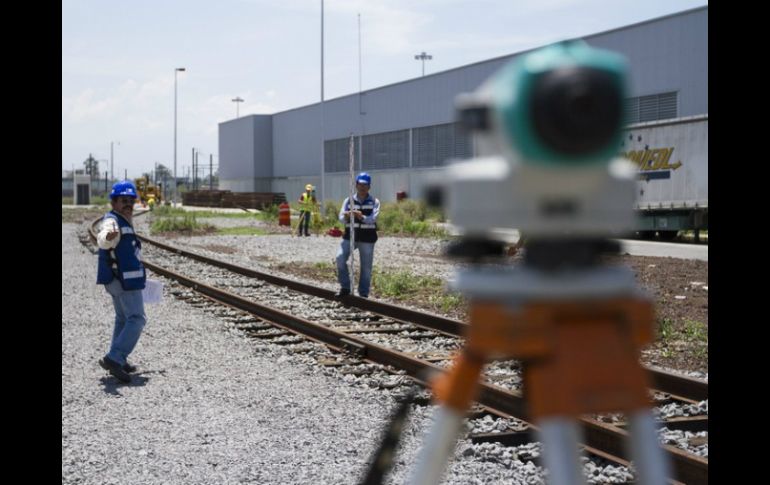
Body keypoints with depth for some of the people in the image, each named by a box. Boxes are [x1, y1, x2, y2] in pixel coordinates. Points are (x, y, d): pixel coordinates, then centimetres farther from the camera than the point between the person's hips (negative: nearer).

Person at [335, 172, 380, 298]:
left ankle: (363, 294, 14)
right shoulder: (348, 201, 6)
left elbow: (373, 219, -14)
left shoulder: (374, 202, 2)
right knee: (340, 258, -18)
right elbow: (341, 219, -3)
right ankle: (345, 288, -3)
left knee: (366, 267, 2)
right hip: (350, 235, 1)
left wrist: (361, 217, -34)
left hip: (367, 238, -1)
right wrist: (346, 217, -27)